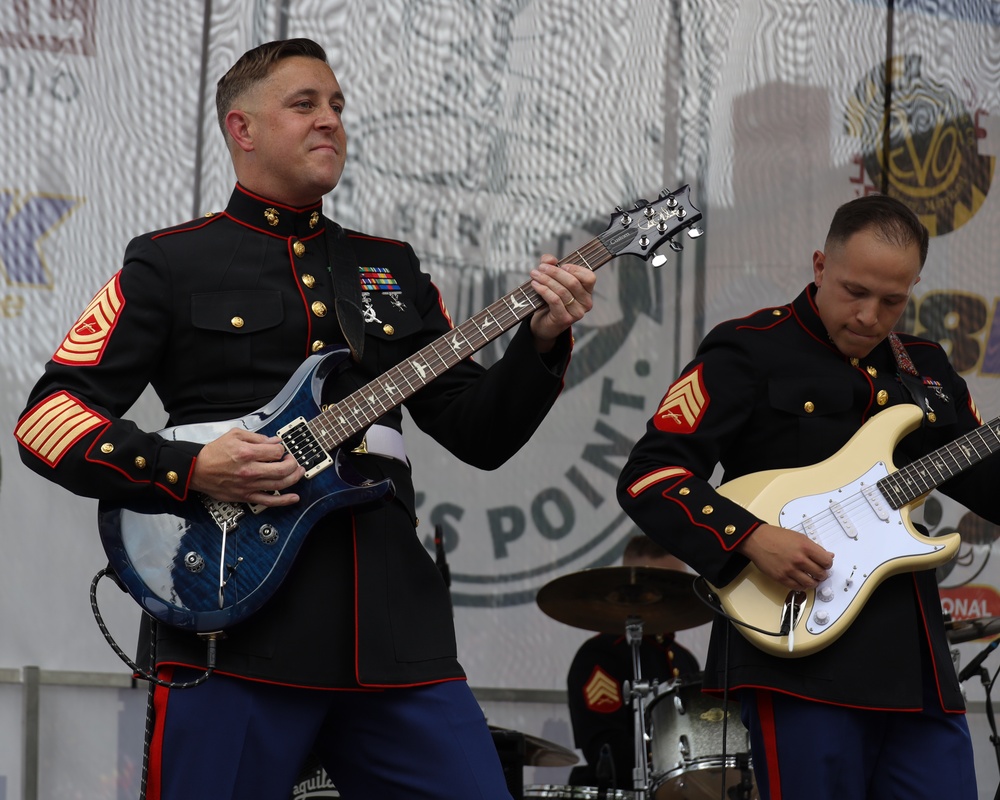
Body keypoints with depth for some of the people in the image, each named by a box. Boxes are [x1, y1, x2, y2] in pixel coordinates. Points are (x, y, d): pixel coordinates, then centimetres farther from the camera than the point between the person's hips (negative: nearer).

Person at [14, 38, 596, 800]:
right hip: (238, 628, -4)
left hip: (395, 628, 4)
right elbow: (48, 416, -1)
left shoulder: (393, 270, 21)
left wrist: (542, 342, 0)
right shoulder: (171, 264, 6)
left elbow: (480, 431, 18)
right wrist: (190, 469, -15)